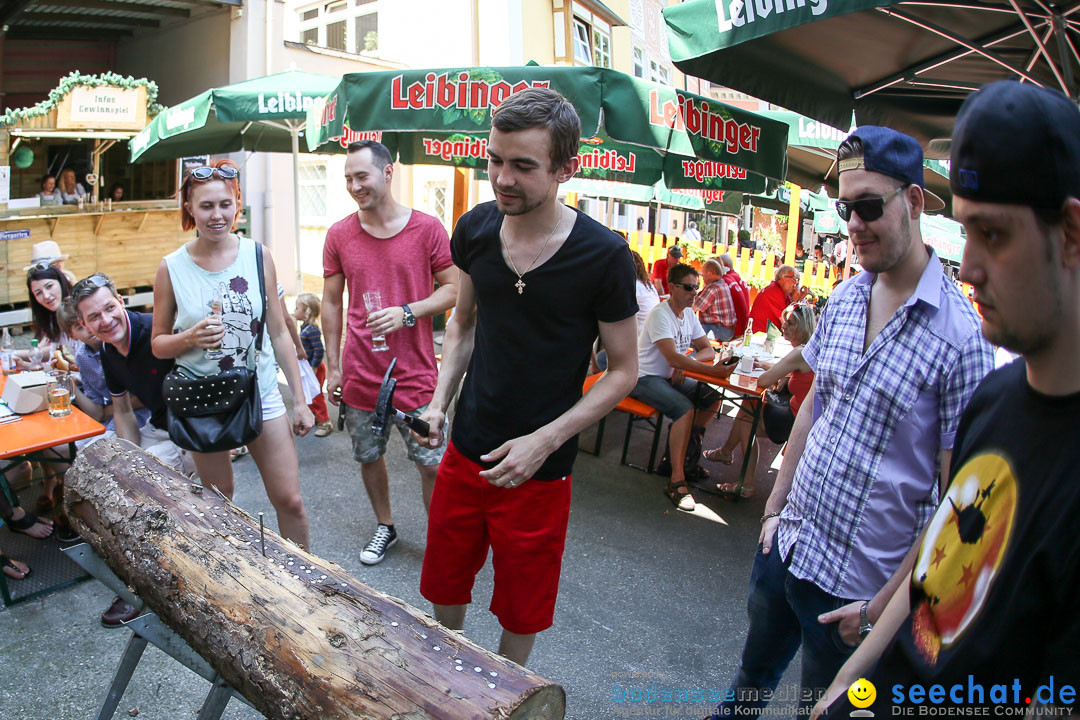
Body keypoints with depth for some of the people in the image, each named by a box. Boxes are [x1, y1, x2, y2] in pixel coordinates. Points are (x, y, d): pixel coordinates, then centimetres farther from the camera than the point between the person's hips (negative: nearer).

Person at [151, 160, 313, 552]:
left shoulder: (258, 255, -2)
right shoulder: (172, 268, -5)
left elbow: (279, 333, 3)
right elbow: (158, 344, 4)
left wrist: (300, 400, 2)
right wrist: (191, 337, -19)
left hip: (261, 394, 1)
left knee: (290, 500, 2)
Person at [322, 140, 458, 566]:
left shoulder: (428, 228, -5)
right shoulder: (339, 235, 3)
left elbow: (452, 289, -2)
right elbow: (331, 303, 8)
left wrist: (407, 313, -19)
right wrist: (333, 367, 7)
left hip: (415, 374, -2)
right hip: (360, 374, 3)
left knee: (432, 465, 3)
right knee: (369, 457, 16)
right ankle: (385, 527, 39)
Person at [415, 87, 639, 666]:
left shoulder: (603, 256, -18)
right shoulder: (476, 229, -4)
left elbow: (623, 371, -9)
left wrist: (544, 441, -18)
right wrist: (440, 400, -2)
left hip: (539, 471, -4)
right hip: (465, 451, 4)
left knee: (521, 612, 16)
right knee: (443, 586, 21)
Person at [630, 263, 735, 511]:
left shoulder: (689, 314, 7)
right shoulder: (661, 314, -20)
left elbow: (708, 350, 9)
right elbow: (673, 358, -32)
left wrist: (686, 362, -15)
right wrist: (716, 371, -38)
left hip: (670, 377, 9)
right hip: (645, 378, -8)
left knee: (713, 399, -4)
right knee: (686, 409, -29)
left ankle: (683, 449, 10)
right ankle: (677, 481, -29)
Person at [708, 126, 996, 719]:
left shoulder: (960, 335, -18)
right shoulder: (842, 301, 1)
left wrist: (884, 607, -13)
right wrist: (776, 507, 11)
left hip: (858, 582, -5)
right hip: (786, 543, 5)